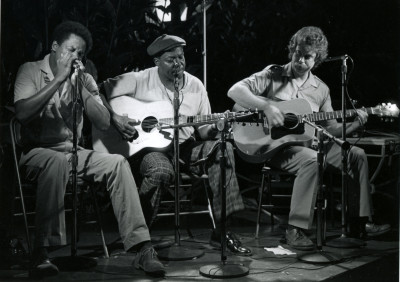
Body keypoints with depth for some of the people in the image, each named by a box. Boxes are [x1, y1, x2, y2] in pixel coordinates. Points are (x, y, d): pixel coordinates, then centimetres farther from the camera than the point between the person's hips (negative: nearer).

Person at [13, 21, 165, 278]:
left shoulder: (85, 80, 11)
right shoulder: (31, 71, 1)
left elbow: (104, 123, 0)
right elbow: (22, 112, -18)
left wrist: (80, 85, -9)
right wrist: (60, 79, -17)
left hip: (74, 152, 4)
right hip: (37, 151, -4)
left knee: (117, 163, -22)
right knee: (57, 162, -39)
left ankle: (141, 248, -23)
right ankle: (41, 253, -34)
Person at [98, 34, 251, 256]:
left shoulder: (195, 85, 7)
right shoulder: (139, 80, -5)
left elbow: (202, 130, 9)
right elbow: (98, 93, -7)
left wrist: (216, 128, -13)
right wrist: (115, 119, -20)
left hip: (184, 146, 5)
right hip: (147, 146, -4)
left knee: (223, 148, -21)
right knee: (162, 171, -38)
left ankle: (221, 230, -17)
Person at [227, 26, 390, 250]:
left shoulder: (321, 89, 13)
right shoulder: (273, 76, -1)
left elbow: (330, 130, 13)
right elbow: (234, 91, -14)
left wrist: (354, 124, -6)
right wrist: (267, 106, -27)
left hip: (308, 144, 6)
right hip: (274, 145, -6)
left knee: (357, 154, -5)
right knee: (311, 160, -35)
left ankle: (359, 221, 1)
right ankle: (295, 230, -30)